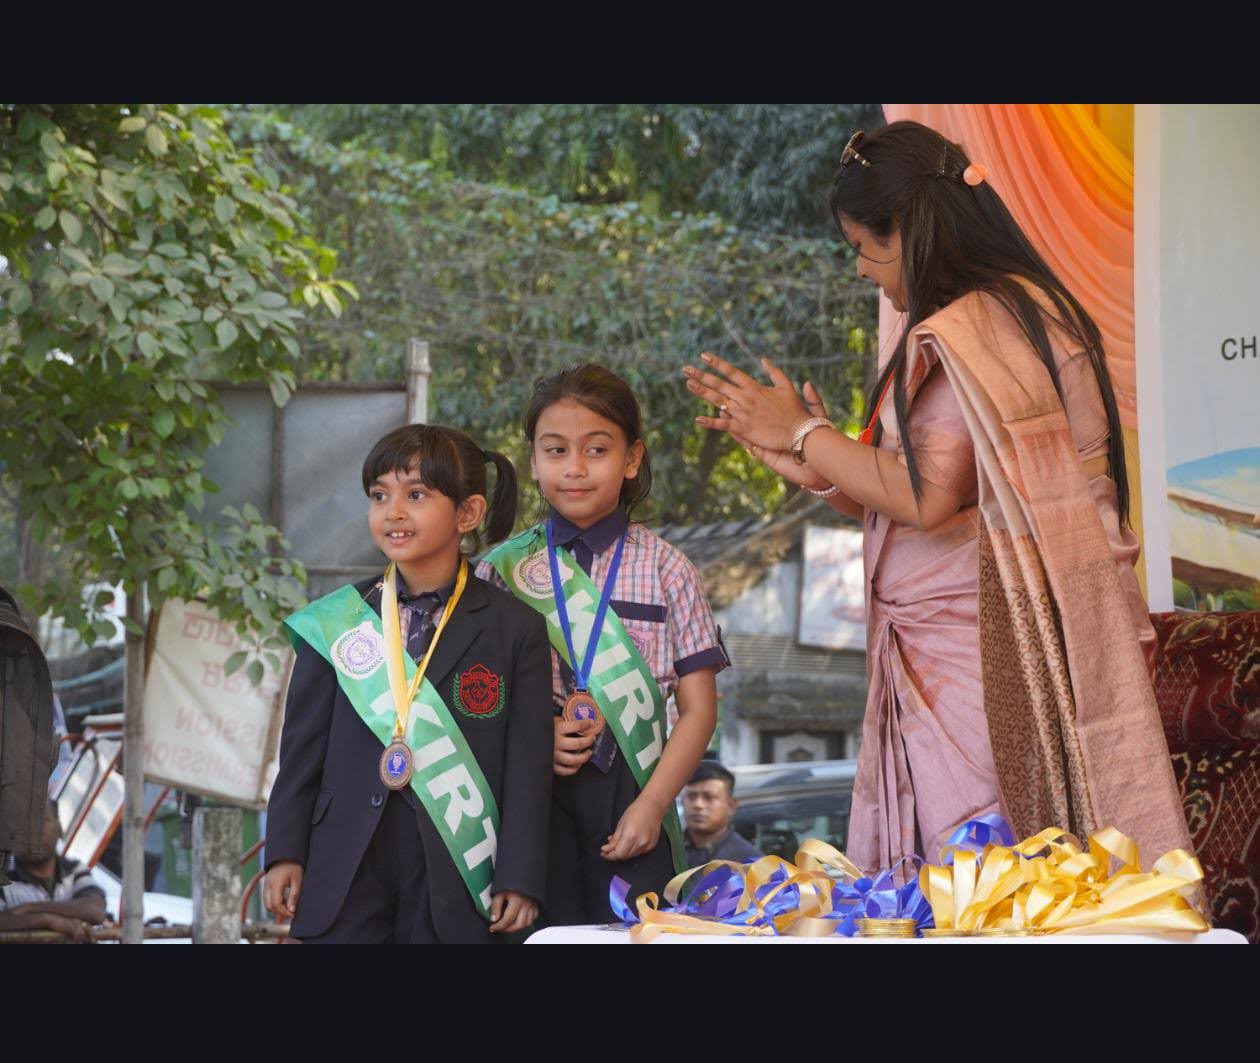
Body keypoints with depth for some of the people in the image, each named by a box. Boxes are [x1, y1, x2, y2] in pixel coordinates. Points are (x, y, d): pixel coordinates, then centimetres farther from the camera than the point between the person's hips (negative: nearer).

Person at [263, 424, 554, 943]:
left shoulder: (516, 630, 1)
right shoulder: (335, 622, 7)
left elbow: (527, 765, -1)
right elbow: (302, 748, 9)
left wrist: (519, 880, -5)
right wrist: (285, 853, 3)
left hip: (456, 881, -2)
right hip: (347, 878, 2)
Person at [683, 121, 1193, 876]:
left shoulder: (960, 333, -13)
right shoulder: (1029, 310, 17)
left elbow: (925, 497, -19)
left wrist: (806, 432, -5)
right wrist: (814, 468, 15)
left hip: (967, 651, -10)